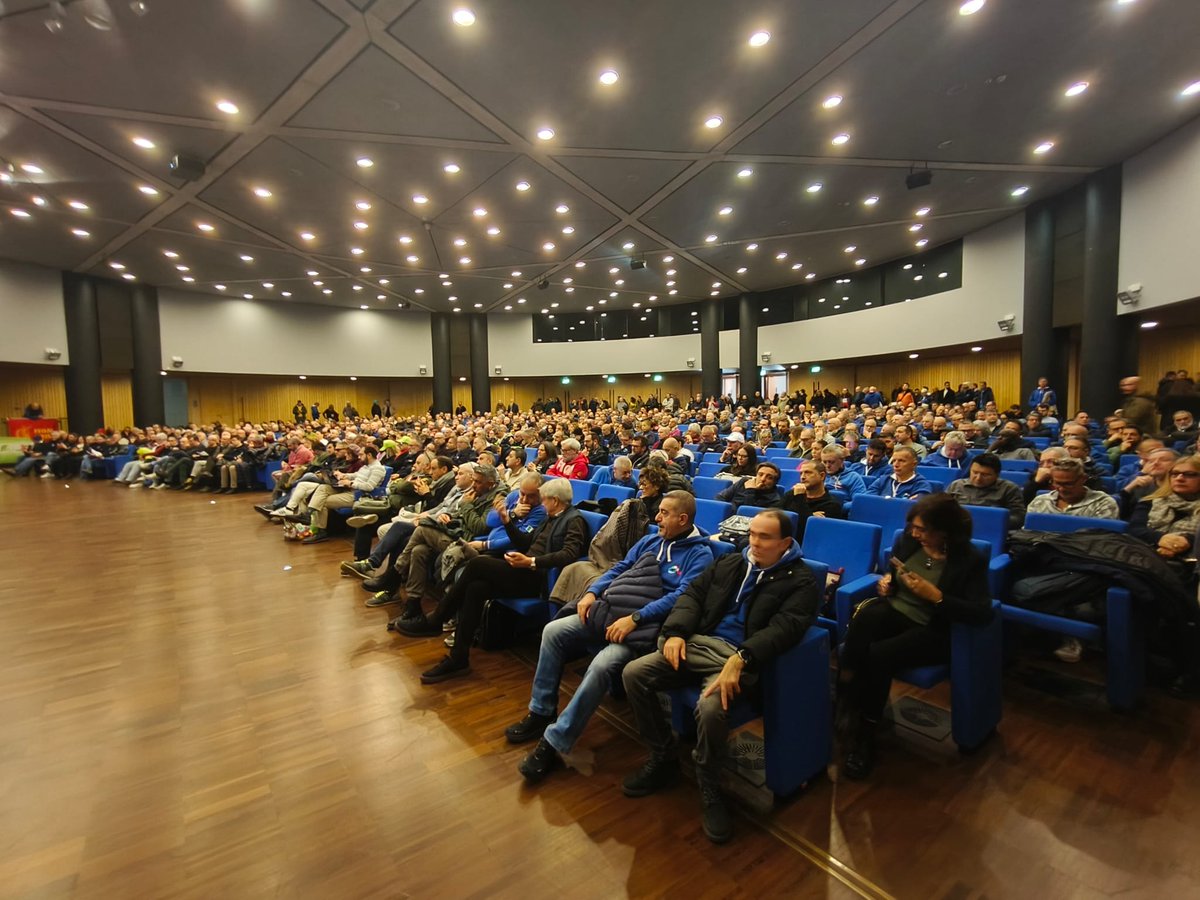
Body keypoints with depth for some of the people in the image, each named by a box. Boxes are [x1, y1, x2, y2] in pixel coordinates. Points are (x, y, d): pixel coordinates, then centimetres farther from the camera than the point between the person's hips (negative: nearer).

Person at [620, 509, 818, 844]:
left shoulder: (799, 580, 1)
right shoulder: (730, 563, 18)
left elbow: (783, 627, -15)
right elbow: (693, 594, 16)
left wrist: (741, 659, -30)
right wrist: (676, 631, -3)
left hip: (740, 658, -6)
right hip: (698, 643, 6)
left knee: (711, 707, -35)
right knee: (634, 673, -10)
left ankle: (709, 791, -5)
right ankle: (663, 758, 10)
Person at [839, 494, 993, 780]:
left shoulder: (970, 560, -11)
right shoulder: (908, 541, 2)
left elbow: (983, 613, -18)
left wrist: (936, 596, -25)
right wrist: (886, 580, -1)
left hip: (932, 630, -4)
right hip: (894, 611, 4)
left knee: (879, 655, -31)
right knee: (865, 616, -35)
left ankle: (864, 734, -10)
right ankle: (845, 704, -29)